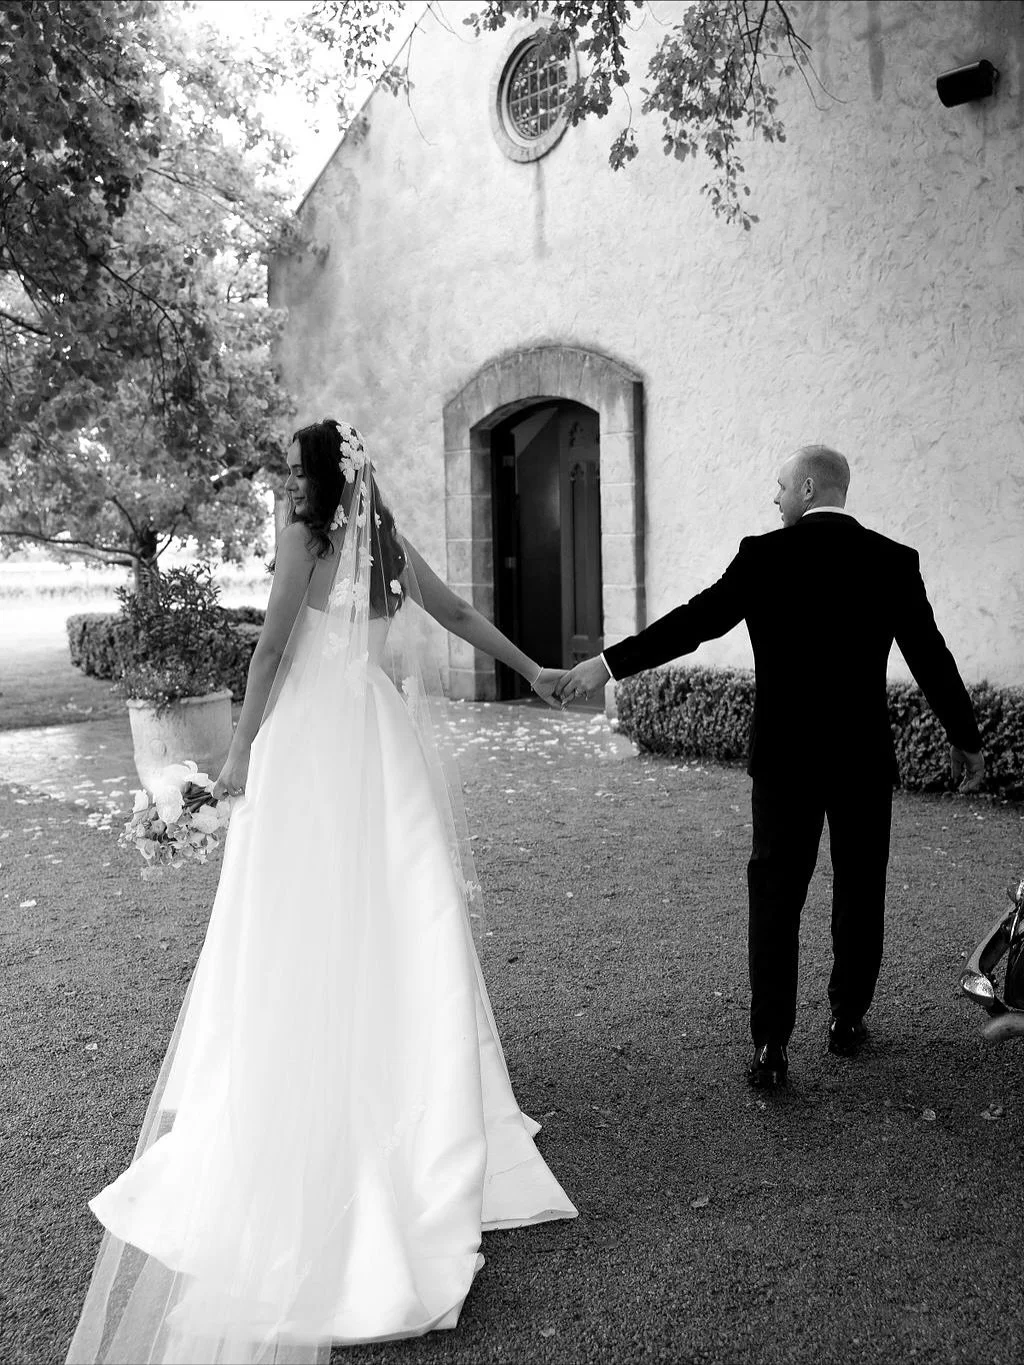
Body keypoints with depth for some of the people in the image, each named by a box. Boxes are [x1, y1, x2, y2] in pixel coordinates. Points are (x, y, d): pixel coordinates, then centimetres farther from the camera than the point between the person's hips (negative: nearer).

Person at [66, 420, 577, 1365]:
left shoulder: (304, 539, -6)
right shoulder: (392, 547, 10)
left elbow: (272, 649, -9)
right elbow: (463, 615, 19)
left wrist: (241, 751, -3)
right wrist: (532, 668, 31)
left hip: (311, 741, -5)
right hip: (383, 744, 6)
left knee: (306, 923, 3)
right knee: (401, 914, 10)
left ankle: (294, 1099, 14)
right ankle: (414, 1086, 21)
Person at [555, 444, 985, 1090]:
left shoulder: (765, 555, -8)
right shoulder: (893, 560, -2)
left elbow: (697, 620, -10)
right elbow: (931, 657, 1)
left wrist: (609, 663, -4)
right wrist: (967, 740, 13)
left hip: (784, 758, -2)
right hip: (865, 758, 2)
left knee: (775, 897, 4)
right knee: (860, 891, 17)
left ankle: (771, 1048, 2)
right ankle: (849, 1020, 30)